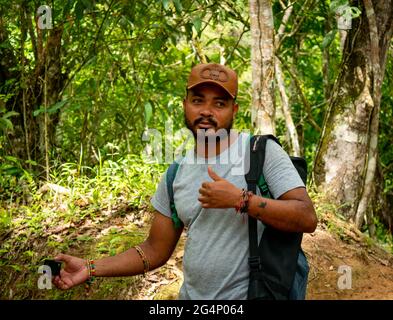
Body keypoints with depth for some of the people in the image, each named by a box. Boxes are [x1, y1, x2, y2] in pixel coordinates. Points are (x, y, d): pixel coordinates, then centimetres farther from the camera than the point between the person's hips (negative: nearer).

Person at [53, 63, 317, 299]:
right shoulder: (175, 176, 4)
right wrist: (91, 269, -3)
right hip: (192, 295, 5)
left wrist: (239, 199, -25)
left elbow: (307, 219, -17)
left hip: (251, 293, -5)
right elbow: (155, 251, 8)